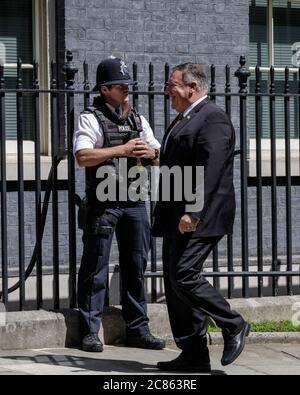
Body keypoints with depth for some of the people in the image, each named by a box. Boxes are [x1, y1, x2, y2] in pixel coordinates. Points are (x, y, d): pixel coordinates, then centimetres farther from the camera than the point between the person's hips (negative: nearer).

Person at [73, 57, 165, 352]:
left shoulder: (137, 119, 16)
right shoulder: (91, 118, -3)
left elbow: (159, 158, 19)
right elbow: (82, 156, -17)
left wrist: (150, 153, -5)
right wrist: (122, 150, -18)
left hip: (134, 203, 6)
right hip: (103, 203, -6)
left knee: (136, 267, 8)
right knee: (95, 268, -1)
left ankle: (138, 330, 15)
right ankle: (90, 332, 4)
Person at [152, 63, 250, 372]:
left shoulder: (212, 119, -10)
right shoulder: (182, 120, 21)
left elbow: (210, 170, -21)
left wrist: (193, 213, -27)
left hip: (199, 219, -10)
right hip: (177, 219, 10)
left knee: (184, 276, -17)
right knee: (174, 283, 6)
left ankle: (233, 326, 0)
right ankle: (193, 356, 10)